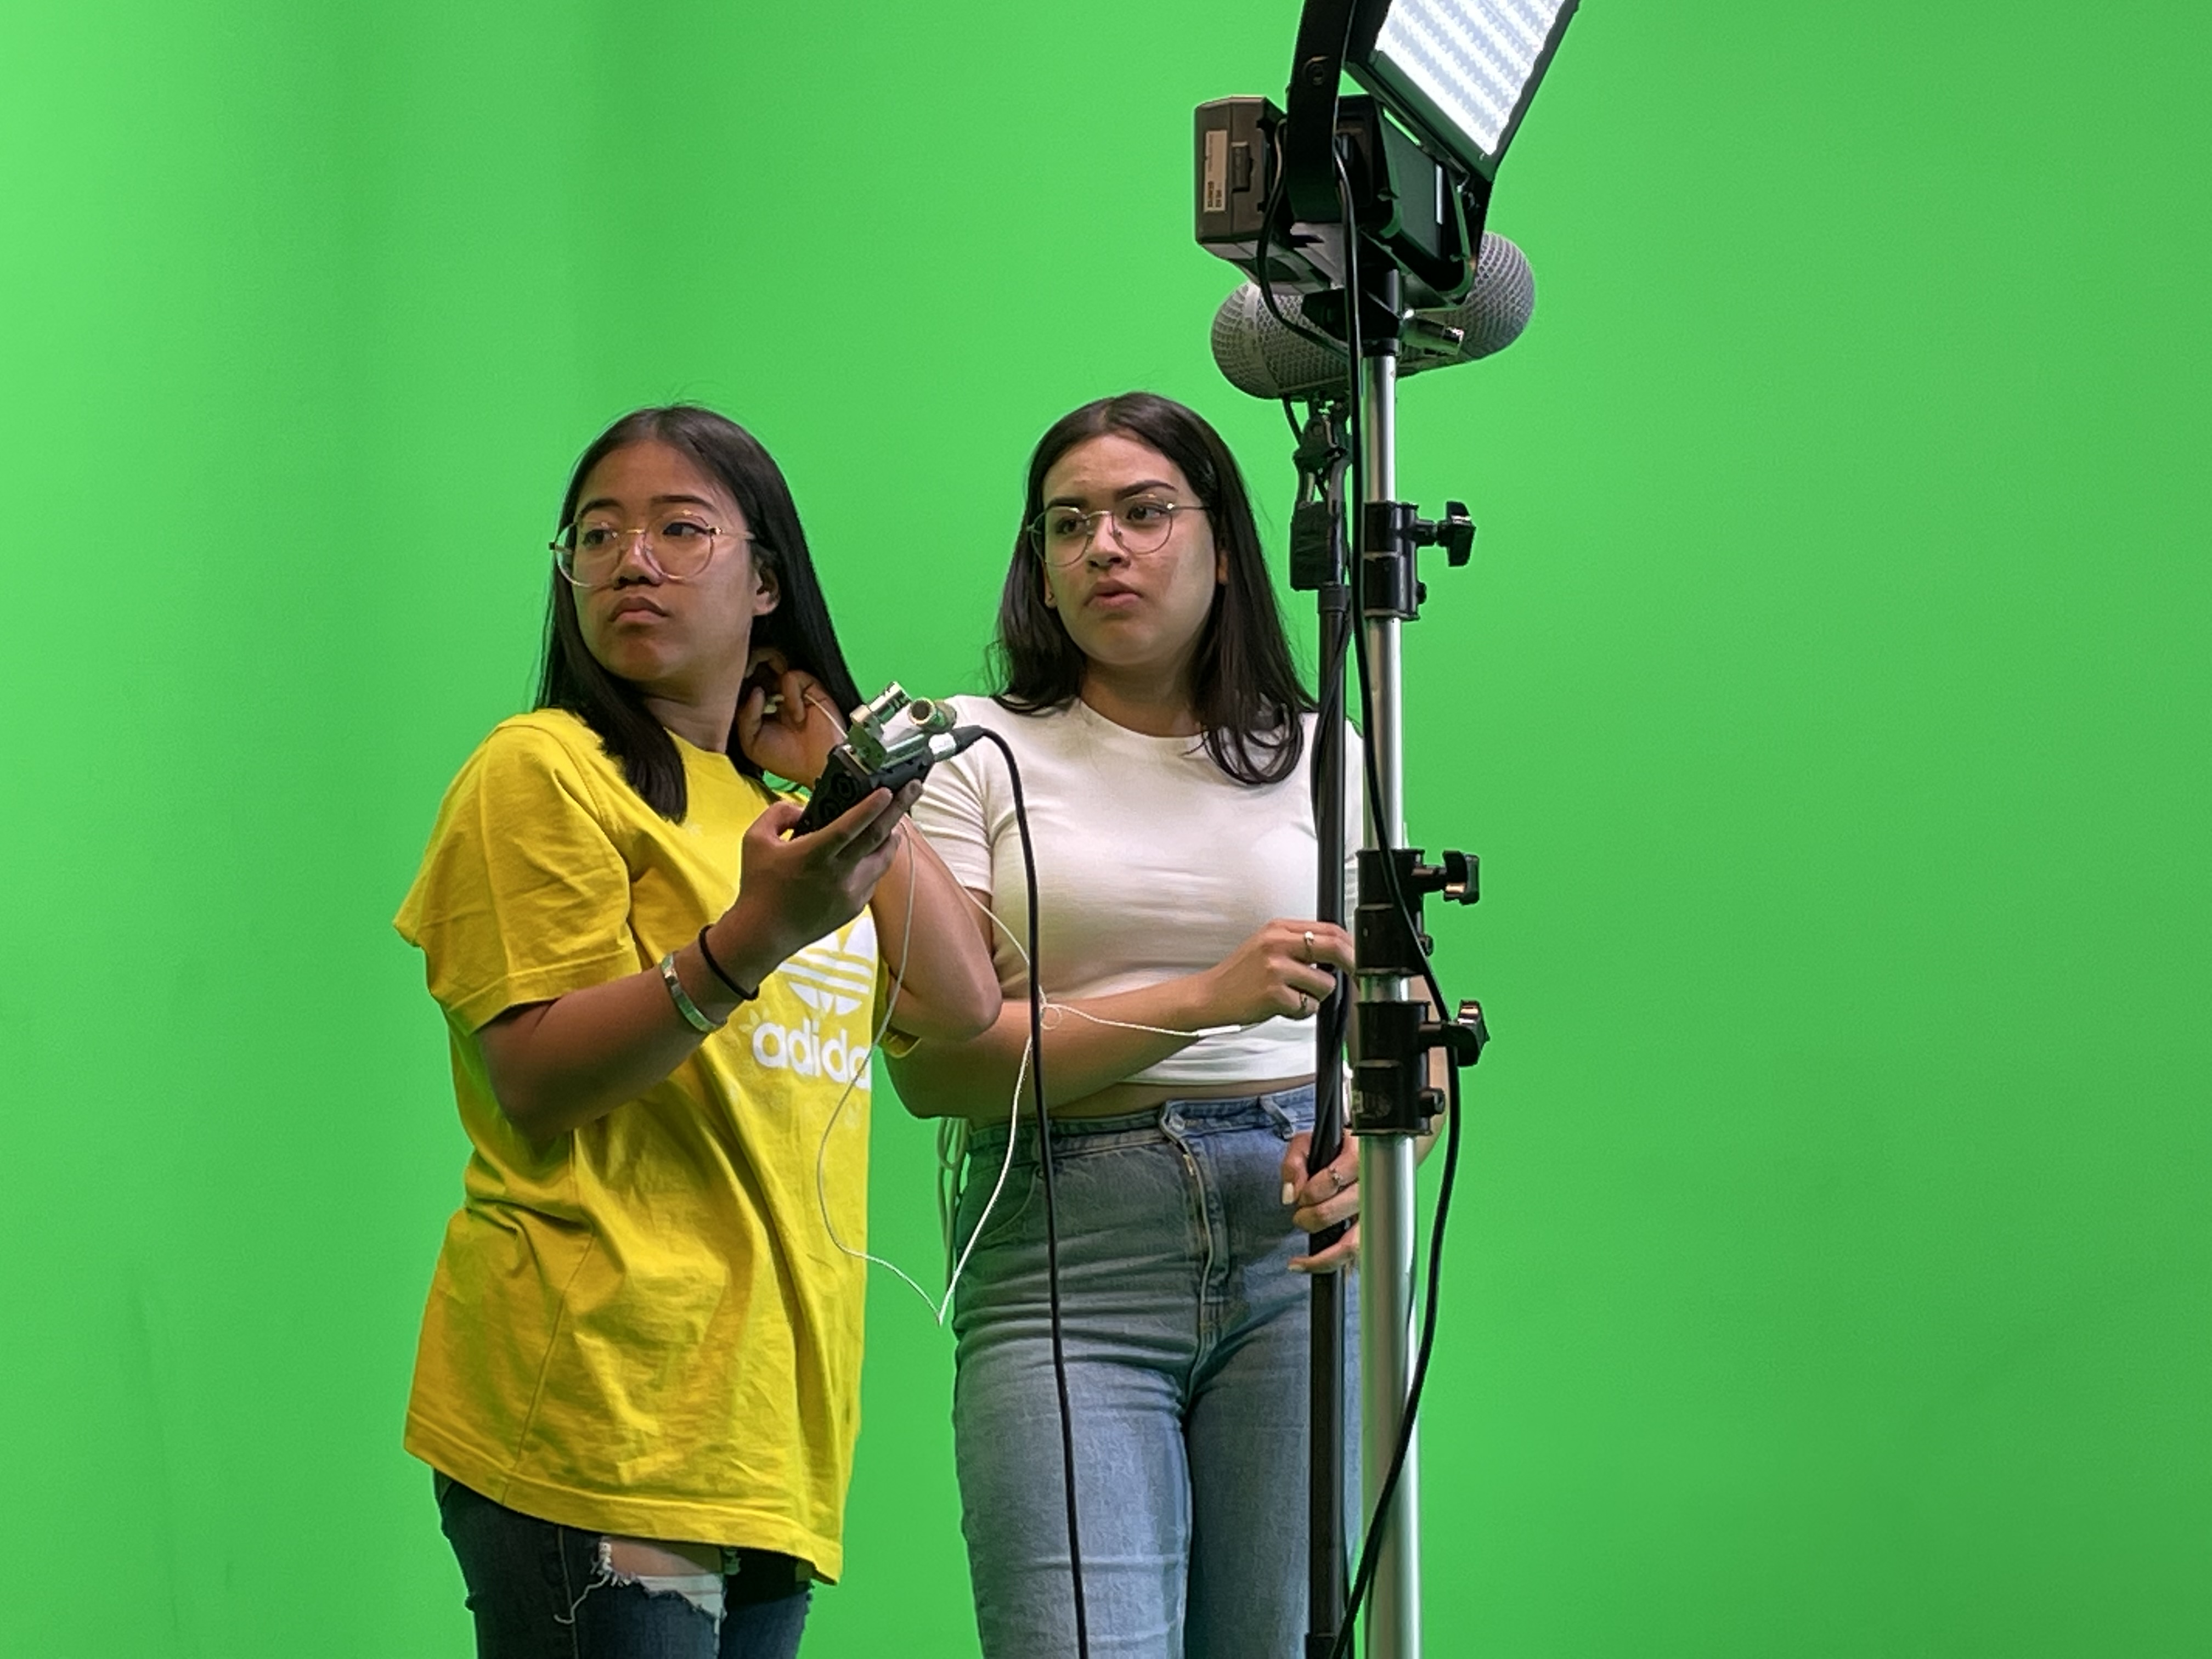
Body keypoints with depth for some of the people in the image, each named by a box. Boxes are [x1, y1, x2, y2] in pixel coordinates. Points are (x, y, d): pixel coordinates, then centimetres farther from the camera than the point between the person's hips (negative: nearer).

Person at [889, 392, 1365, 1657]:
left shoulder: (1319, 755, 13)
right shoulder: (978, 755, 5)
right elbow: (932, 1064, -5)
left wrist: (1367, 1151, -7)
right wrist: (1203, 1001, -14)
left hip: (1294, 1246, 2)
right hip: (1064, 1267, -2)